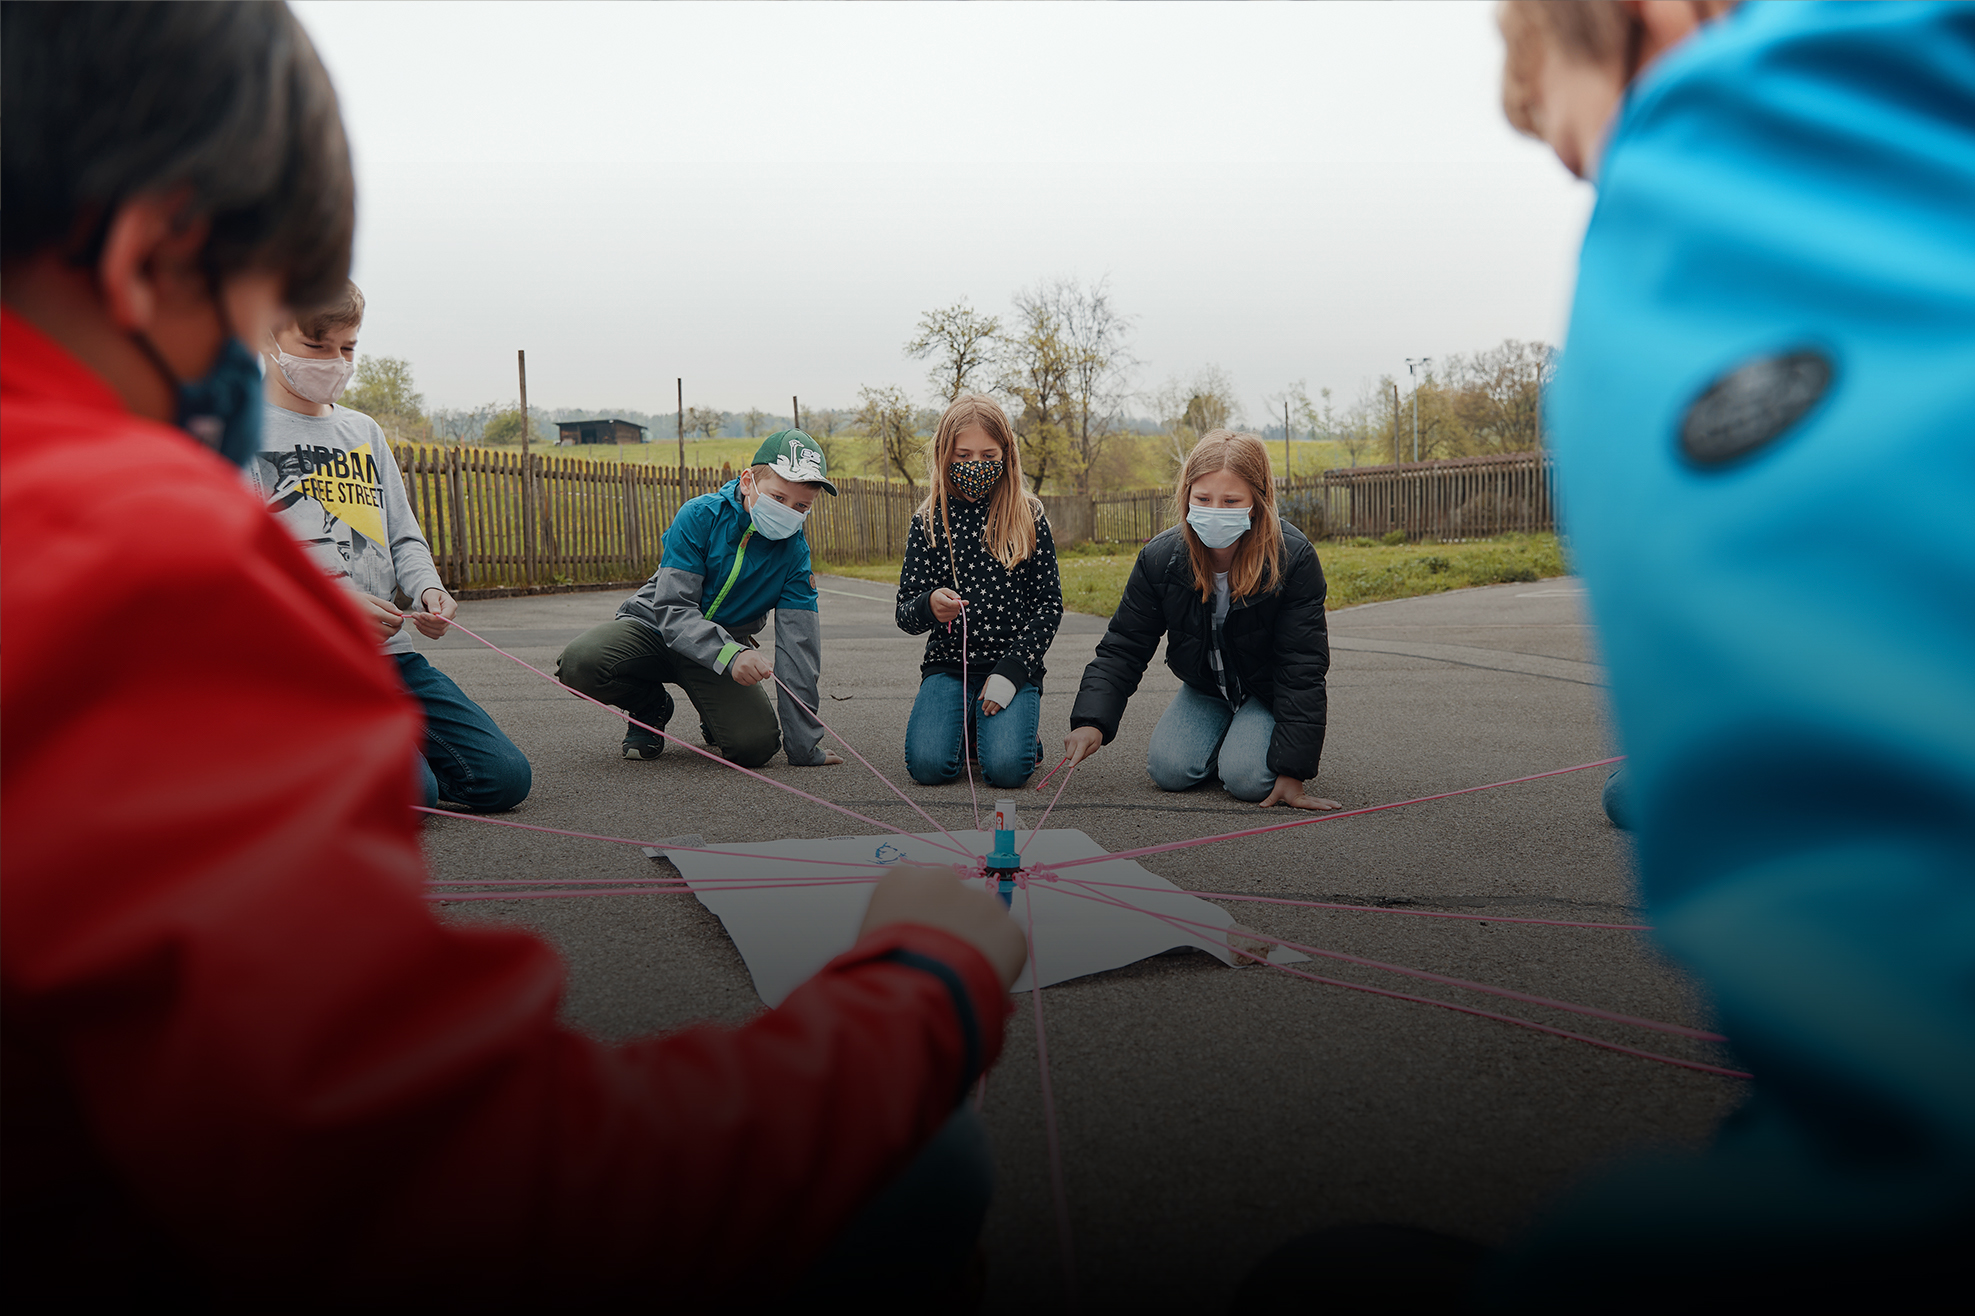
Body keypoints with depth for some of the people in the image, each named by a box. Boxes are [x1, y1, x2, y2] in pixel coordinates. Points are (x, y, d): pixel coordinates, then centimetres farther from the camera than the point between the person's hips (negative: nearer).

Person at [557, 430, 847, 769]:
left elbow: (798, 646, -12)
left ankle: (715, 717, 16)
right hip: (652, 626, -1)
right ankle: (651, 707, 3)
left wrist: (804, 745, -14)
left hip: (726, 646, 2)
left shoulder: (794, 551, -12)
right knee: (579, 663, -32)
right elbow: (671, 609, -24)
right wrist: (729, 654, -43)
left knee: (755, 745, -23)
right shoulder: (700, 516, -19)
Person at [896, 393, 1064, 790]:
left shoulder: (1028, 519, 2)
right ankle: (964, 725, 13)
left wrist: (1011, 670, -11)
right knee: (928, 765, -22)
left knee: (1007, 768, -24)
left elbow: (1049, 603, 2)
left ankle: (1017, 727, 12)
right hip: (948, 664, 1)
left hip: (1013, 664, -1)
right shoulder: (928, 522, 4)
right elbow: (905, 614, 3)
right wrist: (929, 606, -23)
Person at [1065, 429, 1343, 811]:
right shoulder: (1160, 557, -19)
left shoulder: (1293, 558, -28)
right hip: (1204, 689, 3)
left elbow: (1302, 669, -24)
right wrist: (1091, 721, -31)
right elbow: (1123, 648, -13)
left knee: (1248, 778, -25)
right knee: (1169, 770, -17)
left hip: (1269, 691, -3)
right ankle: (1223, 733, 15)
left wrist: (1293, 769, -27)